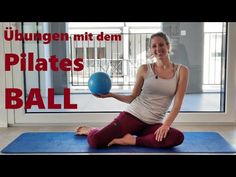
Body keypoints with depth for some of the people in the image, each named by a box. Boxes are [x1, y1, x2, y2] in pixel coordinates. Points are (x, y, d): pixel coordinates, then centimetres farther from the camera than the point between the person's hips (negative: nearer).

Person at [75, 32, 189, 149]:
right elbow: (132, 98, 6)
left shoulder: (181, 70, 0)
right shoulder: (144, 69, 1)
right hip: (133, 114, -1)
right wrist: (110, 94, -8)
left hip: (153, 123, 1)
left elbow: (177, 103, -4)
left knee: (178, 137, -32)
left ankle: (132, 140, -14)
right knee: (94, 141, -18)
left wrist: (166, 125, -17)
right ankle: (91, 130, 21)